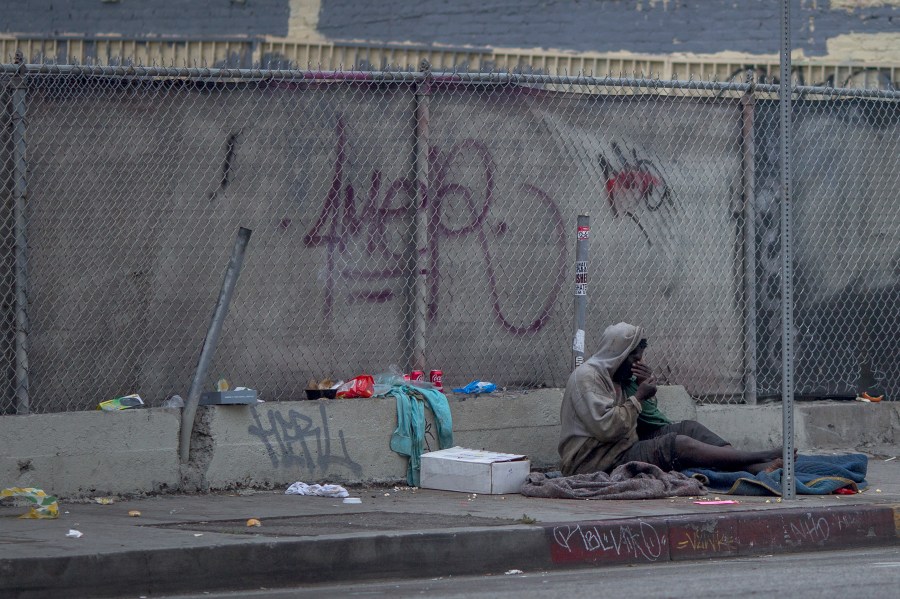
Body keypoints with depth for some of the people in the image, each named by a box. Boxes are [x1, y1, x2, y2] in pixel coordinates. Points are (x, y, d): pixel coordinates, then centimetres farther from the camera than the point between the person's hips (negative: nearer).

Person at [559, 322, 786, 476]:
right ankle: (761, 458, -23)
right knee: (676, 445, -25)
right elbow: (605, 427, -24)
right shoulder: (586, 377, -11)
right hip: (598, 465, -10)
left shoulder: (620, 380, 19)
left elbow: (647, 421, 18)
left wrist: (648, 391, 1)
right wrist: (638, 397, -13)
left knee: (688, 428, -3)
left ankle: (758, 468, -18)